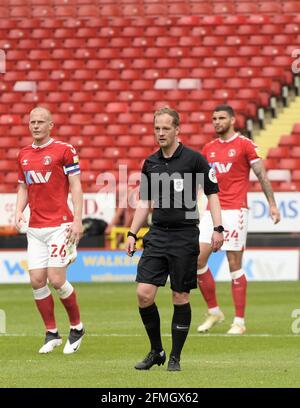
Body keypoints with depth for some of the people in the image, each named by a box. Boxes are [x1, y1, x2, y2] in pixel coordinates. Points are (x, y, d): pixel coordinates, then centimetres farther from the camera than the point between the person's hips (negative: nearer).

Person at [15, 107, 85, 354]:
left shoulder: (64, 150, -4)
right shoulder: (24, 155, 13)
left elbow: (76, 186, -6)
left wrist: (77, 220, -13)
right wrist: (19, 211, 4)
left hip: (60, 225, -6)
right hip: (35, 228, 6)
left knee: (56, 280, -11)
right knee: (37, 280, -1)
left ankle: (77, 327, 9)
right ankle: (51, 334, 11)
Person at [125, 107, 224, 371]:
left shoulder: (193, 159, -4)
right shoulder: (151, 163, 10)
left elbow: (213, 193, -2)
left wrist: (217, 228, -11)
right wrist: (132, 233, 12)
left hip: (185, 235, -4)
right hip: (157, 235, 4)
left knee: (181, 298, 0)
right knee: (144, 294, -6)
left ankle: (175, 357, 11)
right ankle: (156, 351, 11)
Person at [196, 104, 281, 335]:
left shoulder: (245, 145, -2)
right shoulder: (209, 149, 14)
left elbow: (262, 176, -1)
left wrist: (272, 204, -5)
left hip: (235, 210, -6)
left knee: (235, 265, -5)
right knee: (198, 259, -4)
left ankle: (239, 321, 0)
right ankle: (214, 312, 11)